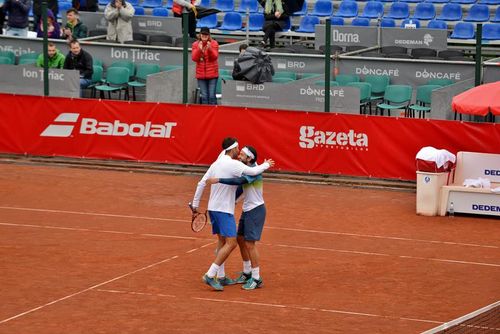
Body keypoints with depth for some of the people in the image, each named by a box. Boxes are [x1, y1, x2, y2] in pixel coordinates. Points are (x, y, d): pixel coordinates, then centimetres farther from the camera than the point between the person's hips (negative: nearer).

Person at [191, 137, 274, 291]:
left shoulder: (216, 164, 10)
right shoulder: (233, 164, -15)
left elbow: (201, 183, 11)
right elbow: (253, 171, -22)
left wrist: (195, 203, 17)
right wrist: (266, 164, -2)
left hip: (213, 208, 9)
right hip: (224, 210, -9)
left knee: (222, 241, 17)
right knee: (231, 243, -11)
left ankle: (221, 277, 19)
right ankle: (210, 275, -17)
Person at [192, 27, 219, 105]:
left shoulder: (214, 43, 0)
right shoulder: (195, 44, 6)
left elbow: (215, 57, -8)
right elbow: (194, 58, -2)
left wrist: (210, 49, -24)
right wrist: (199, 49, -18)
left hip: (212, 74, -2)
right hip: (201, 74, 2)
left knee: (212, 96, -6)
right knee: (204, 96, 2)